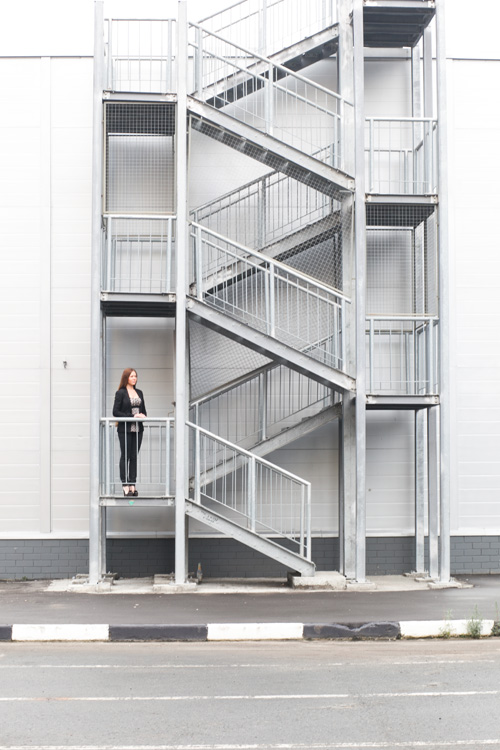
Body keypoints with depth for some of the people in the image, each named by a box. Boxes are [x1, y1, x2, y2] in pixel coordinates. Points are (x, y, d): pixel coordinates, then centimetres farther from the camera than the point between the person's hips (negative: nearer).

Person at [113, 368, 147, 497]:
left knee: (134, 457, 5)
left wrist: (143, 416, -6)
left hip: (138, 428, 5)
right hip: (125, 429, -5)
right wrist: (132, 416, -16)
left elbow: (143, 409, 18)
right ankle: (125, 486, -1)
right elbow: (115, 412, -9)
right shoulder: (121, 393, -4)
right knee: (125, 456, -2)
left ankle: (132, 485, 8)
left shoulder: (139, 392, 14)